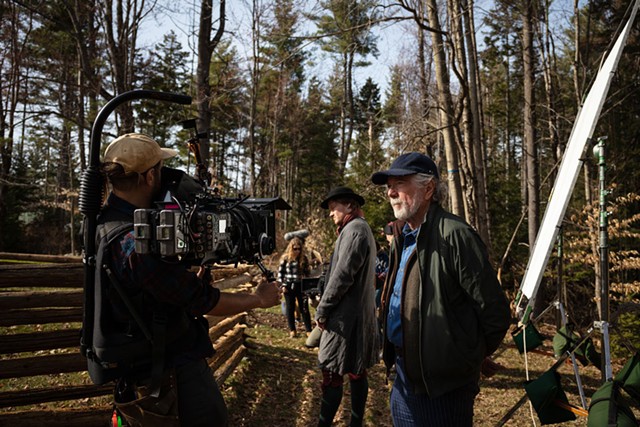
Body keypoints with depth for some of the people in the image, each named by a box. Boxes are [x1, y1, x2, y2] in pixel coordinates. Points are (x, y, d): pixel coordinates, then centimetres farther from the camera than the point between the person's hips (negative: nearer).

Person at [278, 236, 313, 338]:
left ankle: (308, 330, 9)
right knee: (290, 308, 8)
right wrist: (283, 285, -5)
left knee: (304, 308, 2)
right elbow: (280, 272, 1)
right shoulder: (285, 258, -4)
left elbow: (307, 272, 6)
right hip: (289, 286, 0)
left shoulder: (304, 258, -1)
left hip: (301, 286, 0)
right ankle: (292, 330, 20)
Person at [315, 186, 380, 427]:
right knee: (356, 371, 13)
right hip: (359, 314, 10)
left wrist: (321, 310, -12)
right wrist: (327, 310, 14)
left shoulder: (354, 229, -14)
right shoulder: (360, 229, 17)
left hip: (346, 316, -10)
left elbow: (343, 275, -21)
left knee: (332, 373, -4)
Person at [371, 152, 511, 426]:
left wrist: (472, 357, -5)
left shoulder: (455, 235, -20)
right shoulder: (402, 241, 9)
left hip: (443, 385, -8)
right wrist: (394, 356, 14)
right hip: (404, 377, 9)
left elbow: (494, 311, -19)